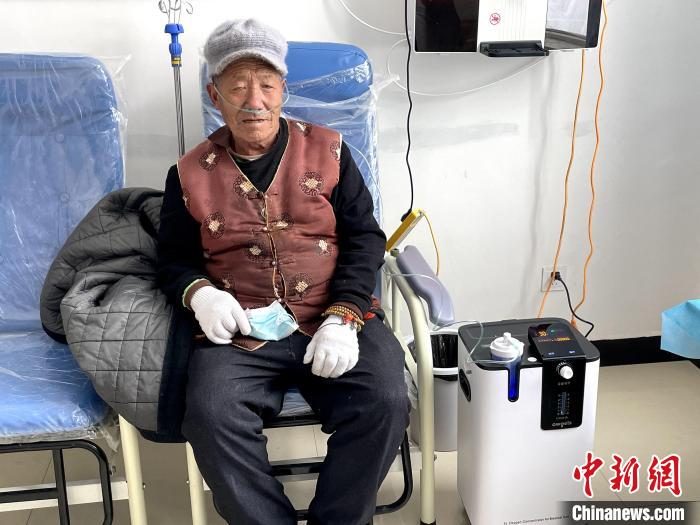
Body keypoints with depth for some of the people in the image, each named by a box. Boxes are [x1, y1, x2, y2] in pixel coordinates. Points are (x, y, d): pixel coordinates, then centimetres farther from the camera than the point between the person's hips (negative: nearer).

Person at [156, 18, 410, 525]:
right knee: (209, 414, -29)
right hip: (239, 334, 0)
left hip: (335, 324, 0)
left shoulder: (327, 150, 8)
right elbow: (174, 260, 16)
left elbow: (363, 239, 5)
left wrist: (343, 317, -10)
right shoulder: (191, 173, 10)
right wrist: (200, 293, -8)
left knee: (385, 403, -25)